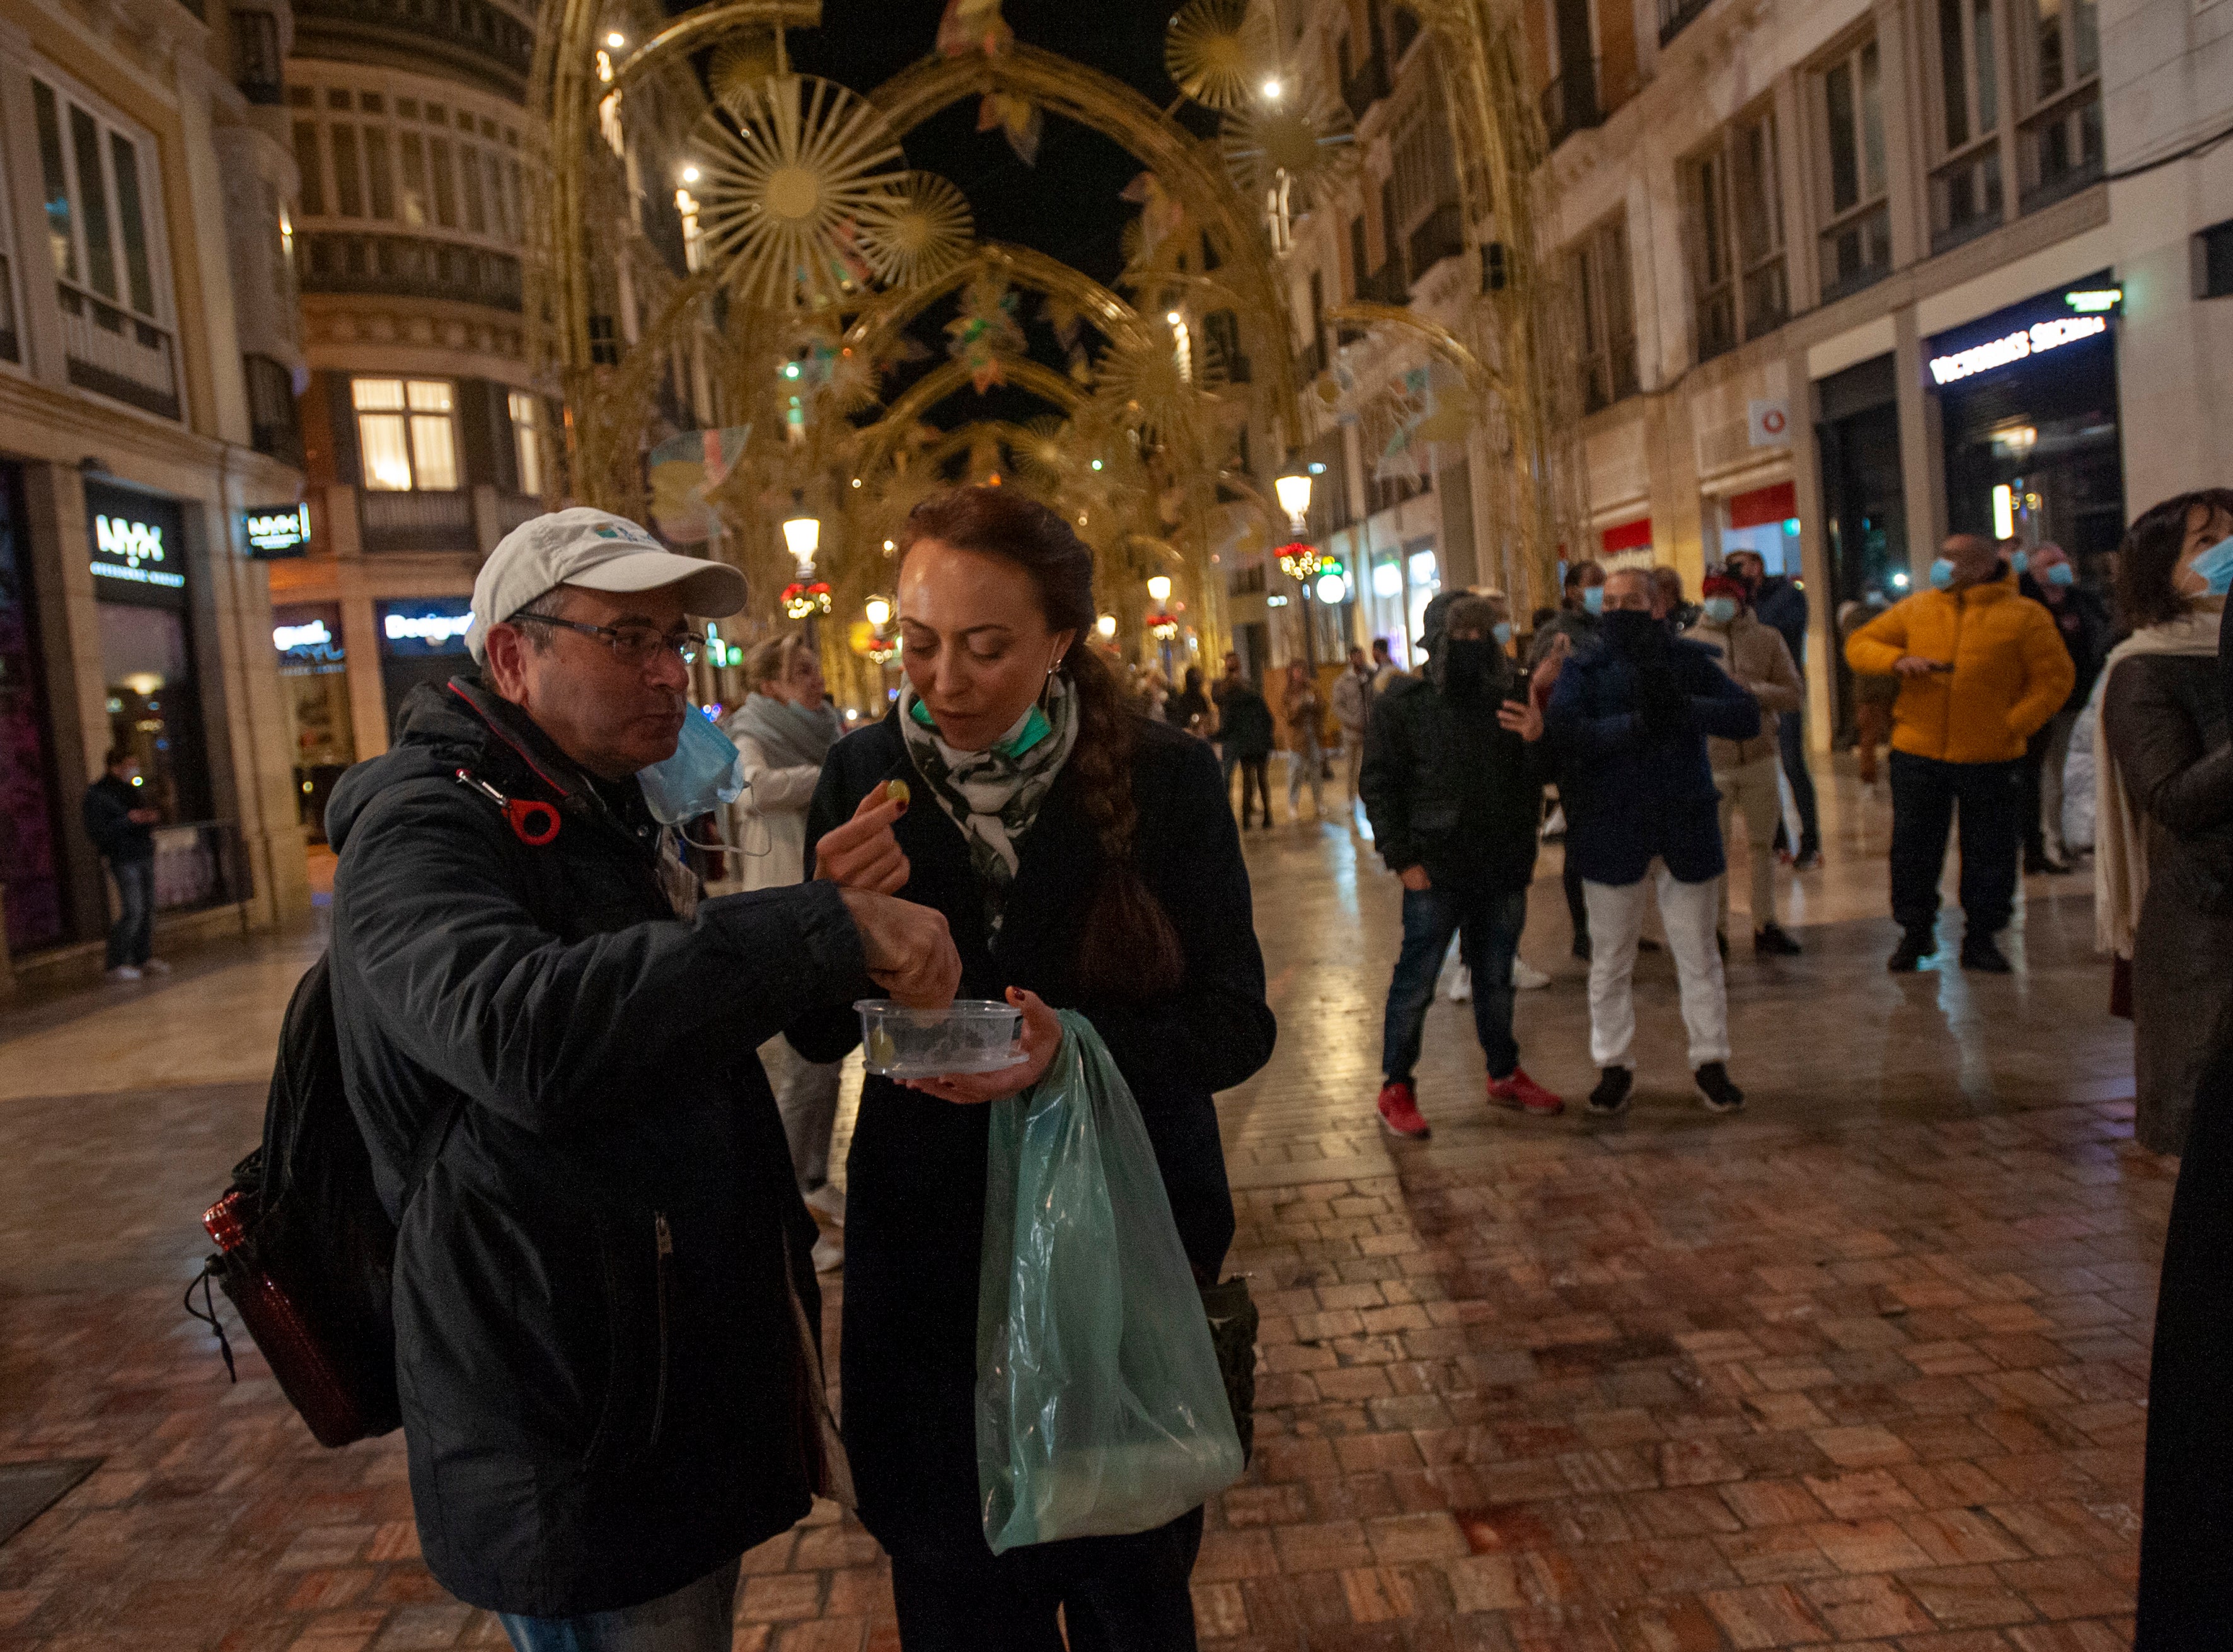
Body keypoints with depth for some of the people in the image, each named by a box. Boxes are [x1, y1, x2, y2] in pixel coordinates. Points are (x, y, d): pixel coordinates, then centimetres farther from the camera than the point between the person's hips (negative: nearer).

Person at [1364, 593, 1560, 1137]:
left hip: (1504, 866, 4)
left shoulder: (1514, 693, 5)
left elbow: (1540, 776, 7)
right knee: (1416, 981, 2)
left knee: (1496, 978, 16)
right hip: (1437, 869, -3)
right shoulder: (1406, 702, -4)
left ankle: (1504, 1074, 34)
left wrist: (1537, 740, -15)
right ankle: (1395, 1088, 16)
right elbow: (1378, 784, -3)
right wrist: (1402, 857, -9)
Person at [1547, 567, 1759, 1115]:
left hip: (1686, 828, 1)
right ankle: (1614, 1066, 23)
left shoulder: (1689, 660, 2)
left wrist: (1683, 708, -23)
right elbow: (1565, 731, -19)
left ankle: (1710, 1061, 25)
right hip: (1612, 832, -1)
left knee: (1698, 955, 10)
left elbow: (1747, 717, -8)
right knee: (1610, 960, 9)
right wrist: (1637, 723, -28)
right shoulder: (1583, 668, -2)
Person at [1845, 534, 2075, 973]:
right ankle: (1915, 933, 24)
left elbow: (2054, 678, -2)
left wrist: (2013, 724, -12)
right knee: (1913, 847, 8)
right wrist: (1897, 660, -11)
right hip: (1918, 754, 2)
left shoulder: (2025, 616, -2)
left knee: (1990, 853, 8)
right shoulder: (1916, 608, 6)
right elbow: (1859, 644, 9)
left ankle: (1981, 938, 22)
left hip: (1992, 758, -2)